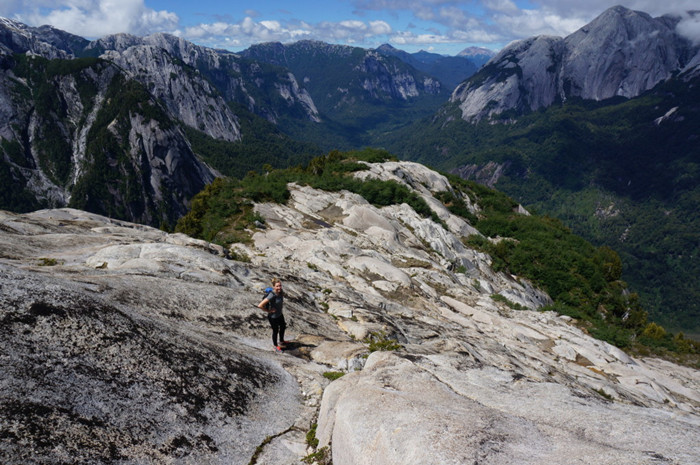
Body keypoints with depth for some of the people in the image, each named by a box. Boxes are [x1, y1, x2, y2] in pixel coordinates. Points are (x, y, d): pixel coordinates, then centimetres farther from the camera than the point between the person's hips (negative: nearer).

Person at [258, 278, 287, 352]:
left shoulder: (281, 292, -13)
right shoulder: (272, 296, -35)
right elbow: (260, 305, -37)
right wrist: (269, 311, -24)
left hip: (280, 314, 7)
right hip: (273, 317, -7)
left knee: (283, 327, 28)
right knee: (275, 331, 16)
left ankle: (281, 341, 56)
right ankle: (275, 345, 44)